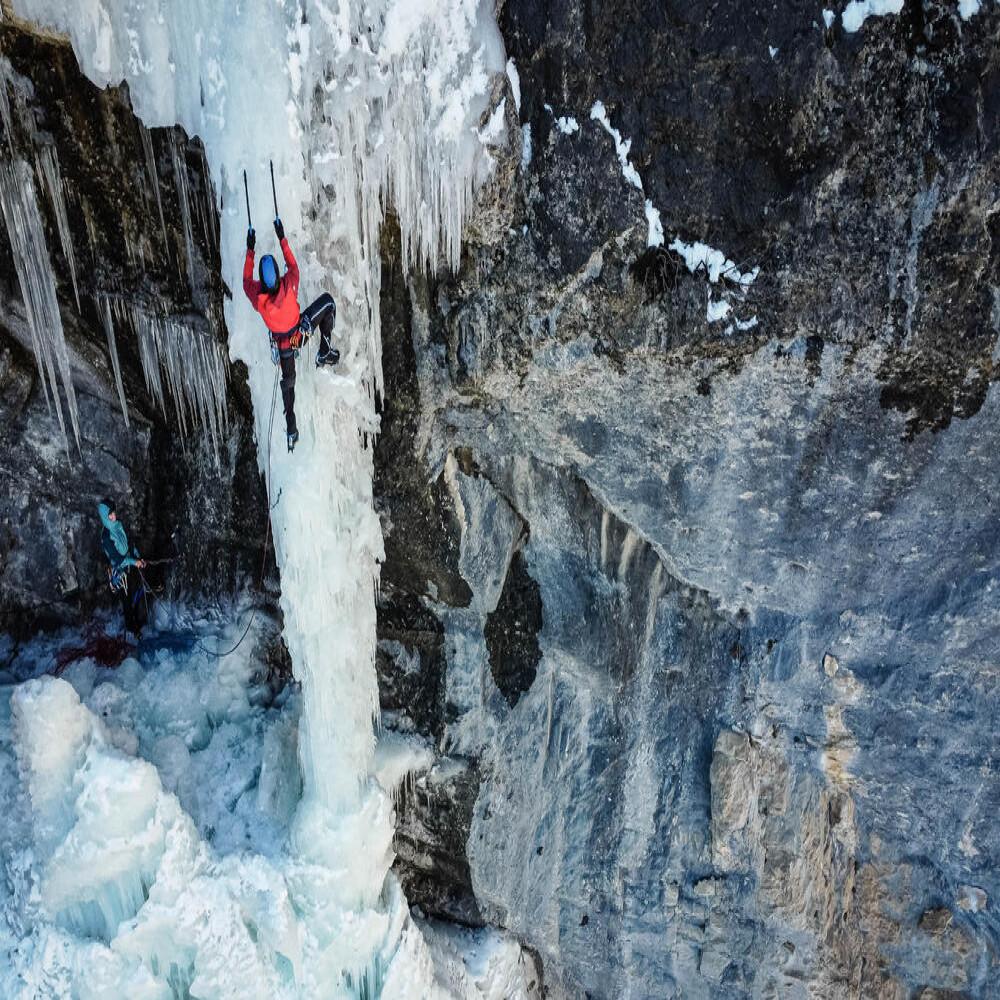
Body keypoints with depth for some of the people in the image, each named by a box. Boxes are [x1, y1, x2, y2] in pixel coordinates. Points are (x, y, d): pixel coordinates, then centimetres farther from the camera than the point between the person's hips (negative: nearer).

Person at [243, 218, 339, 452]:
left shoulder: (257, 296, -33)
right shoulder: (289, 285, -38)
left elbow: (246, 280, -9)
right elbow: (293, 266, -15)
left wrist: (250, 250, -9)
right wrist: (282, 239, -10)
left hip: (282, 342, 3)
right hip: (301, 329, -3)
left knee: (288, 379, 24)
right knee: (328, 301, 14)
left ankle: (291, 430, 29)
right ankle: (324, 353, 18)